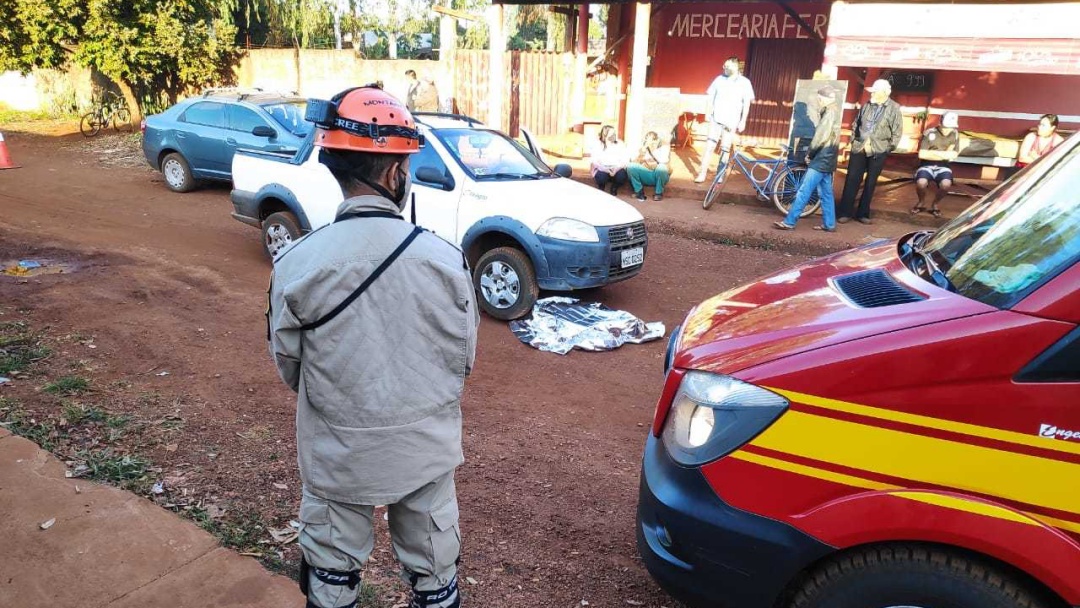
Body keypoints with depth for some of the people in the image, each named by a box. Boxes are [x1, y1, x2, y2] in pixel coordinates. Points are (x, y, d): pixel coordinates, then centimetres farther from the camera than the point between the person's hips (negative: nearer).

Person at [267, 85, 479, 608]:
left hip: (337, 453, 0)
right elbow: (464, 358, -4)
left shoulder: (298, 264, -18)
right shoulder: (444, 258, -16)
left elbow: (287, 364, -4)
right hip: (427, 448, 1)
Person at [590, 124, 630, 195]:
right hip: (603, 170, -1)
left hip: (617, 170, 2)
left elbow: (626, 159, -5)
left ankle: (614, 188, 4)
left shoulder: (619, 144, 4)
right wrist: (607, 170, -27)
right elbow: (595, 161, -12)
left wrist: (617, 168, -25)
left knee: (622, 176, -31)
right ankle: (601, 188, 4)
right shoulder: (597, 144, -2)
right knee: (601, 176, -35)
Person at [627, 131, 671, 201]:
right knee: (631, 166, -21)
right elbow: (636, 163, -10)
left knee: (661, 167, -36)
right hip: (646, 176, 2)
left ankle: (658, 193, -14)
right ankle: (639, 191, -7)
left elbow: (664, 161, -27)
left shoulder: (664, 147, -8)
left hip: (660, 175, -2)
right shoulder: (644, 147, 0)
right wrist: (642, 152, -25)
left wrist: (652, 149, -27)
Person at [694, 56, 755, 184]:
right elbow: (710, 97, 10)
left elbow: (747, 103, 1)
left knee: (725, 149, 4)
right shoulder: (719, 79, 6)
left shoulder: (745, 82, 1)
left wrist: (743, 121, -5)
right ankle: (702, 173, -3)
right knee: (709, 146, -5)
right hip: (716, 119, 1)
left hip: (731, 122, -1)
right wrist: (707, 113, 1)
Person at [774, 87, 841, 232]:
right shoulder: (833, 111, 17)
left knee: (804, 191, -10)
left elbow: (820, 137, -19)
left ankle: (789, 222, -10)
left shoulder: (830, 112, -14)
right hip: (826, 159, 10)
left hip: (821, 160, -10)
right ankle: (829, 224, 15)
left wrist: (809, 153, -7)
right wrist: (811, 153, 10)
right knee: (826, 193, 12)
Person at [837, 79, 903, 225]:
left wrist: (889, 147, -4)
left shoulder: (894, 108, -3)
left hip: (878, 151, -2)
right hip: (859, 148, 2)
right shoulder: (866, 106, 6)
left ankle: (863, 213, 12)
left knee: (870, 183, 5)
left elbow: (897, 131, -2)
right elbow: (855, 124, 16)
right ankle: (846, 212, 4)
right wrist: (854, 140, 10)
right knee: (851, 180, -1)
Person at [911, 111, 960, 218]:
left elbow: (954, 155, -3)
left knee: (946, 184, -31)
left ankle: (934, 205, 1)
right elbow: (922, 154, -14)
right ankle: (921, 203, 2)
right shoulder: (929, 133, -7)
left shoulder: (955, 135, 2)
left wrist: (933, 153, -9)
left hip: (942, 167, 1)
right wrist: (944, 154, -7)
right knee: (921, 183, -33)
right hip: (926, 165, -1)